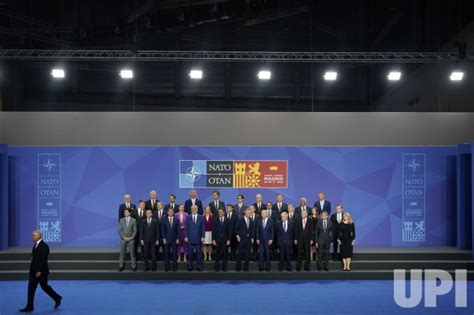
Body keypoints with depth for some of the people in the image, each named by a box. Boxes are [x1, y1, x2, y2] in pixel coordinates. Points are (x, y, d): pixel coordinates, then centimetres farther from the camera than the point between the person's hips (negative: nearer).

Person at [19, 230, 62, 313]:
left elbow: (43, 260, -21)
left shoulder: (44, 246, -16)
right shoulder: (35, 245, 11)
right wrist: (32, 271, 16)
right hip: (34, 271, 9)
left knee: (45, 287, 0)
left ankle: (57, 298, 17)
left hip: (41, 272, -8)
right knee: (31, 288, 6)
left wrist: (39, 271, -25)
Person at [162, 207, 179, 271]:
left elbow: (178, 230, 6)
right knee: (166, 253, 1)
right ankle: (166, 267, 7)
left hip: (174, 239, 0)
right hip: (166, 239, 0)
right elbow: (162, 230, 2)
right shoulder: (164, 220, 5)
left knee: (174, 253, 1)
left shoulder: (176, 220, 7)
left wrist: (177, 239, 0)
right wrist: (163, 238, -5)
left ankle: (174, 267, 6)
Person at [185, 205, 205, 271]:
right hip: (190, 238, 0)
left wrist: (203, 236, -3)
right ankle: (190, 266, 10)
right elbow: (186, 228, 4)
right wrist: (186, 236, -2)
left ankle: (199, 266, 10)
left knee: (199, 252, 3)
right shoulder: (188, 218, 6)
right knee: (190, 253, 2)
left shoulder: (201, 217, 5)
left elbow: (203, 228, 4)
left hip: (198, 238, 0)